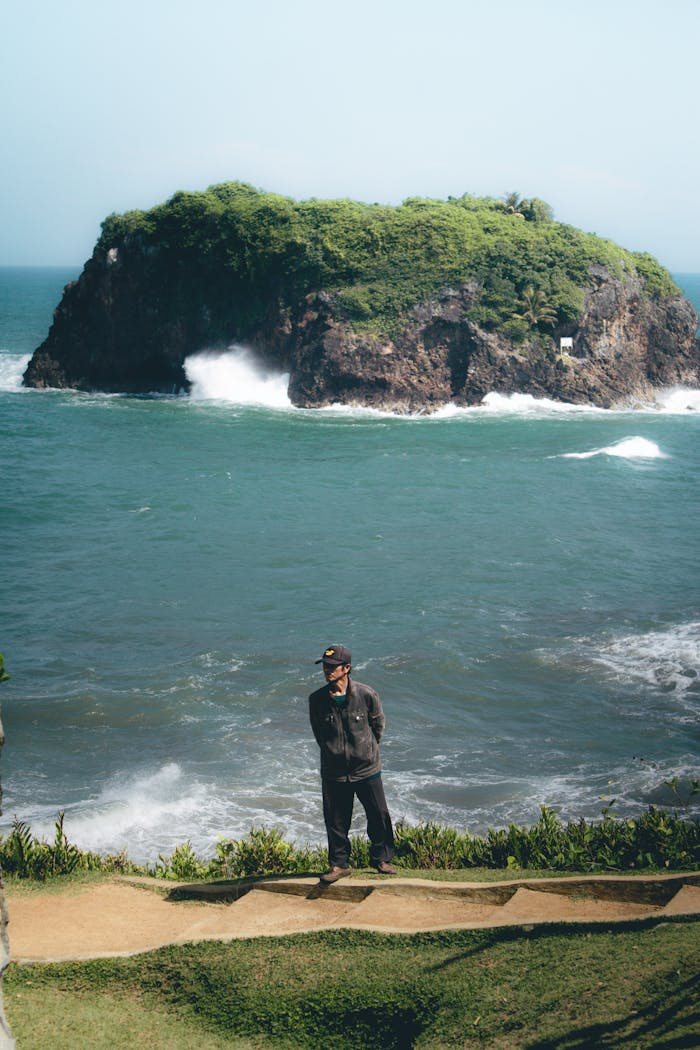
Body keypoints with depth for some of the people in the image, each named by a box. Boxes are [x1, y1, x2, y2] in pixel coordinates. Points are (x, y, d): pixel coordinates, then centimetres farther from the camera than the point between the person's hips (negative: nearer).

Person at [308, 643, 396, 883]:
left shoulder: (366, 694, -10)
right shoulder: (317, 700, -6)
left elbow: (378, 724, 7)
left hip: (367, 768, -1)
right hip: (334, 771, 1)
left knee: (379, 815, 8)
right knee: (336, 820, 7)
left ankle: (381, 859, 26)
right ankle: (339, 864, 23)